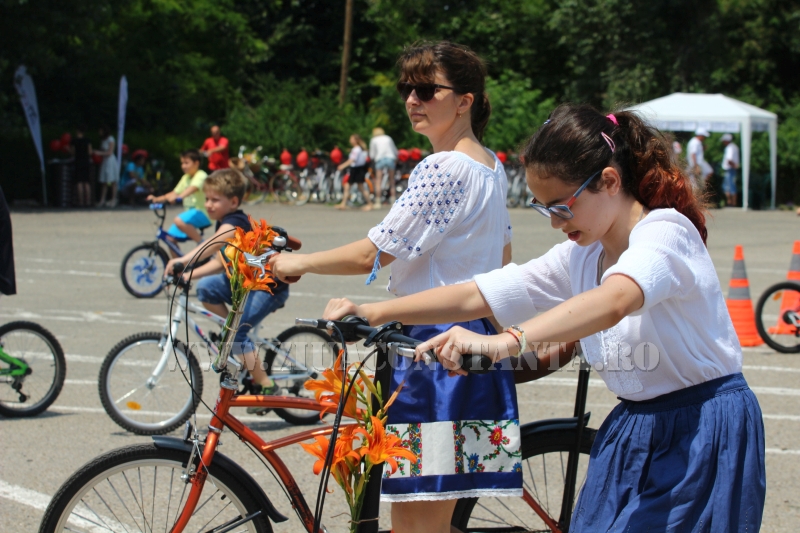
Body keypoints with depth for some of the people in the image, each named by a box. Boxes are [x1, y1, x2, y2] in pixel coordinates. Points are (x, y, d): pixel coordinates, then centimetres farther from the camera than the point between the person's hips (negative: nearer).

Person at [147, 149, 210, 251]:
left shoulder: (201, 176, -11)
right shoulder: (186, 177, 17)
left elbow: (193, 188, -31)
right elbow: (175, 192, 16)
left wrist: (178, 197, -48)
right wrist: (156, 199, 2)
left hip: (201, 212, -9)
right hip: (189, 211, 9)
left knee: (179, 221, -34)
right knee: (170, 238, -2)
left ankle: (201, 242, -21)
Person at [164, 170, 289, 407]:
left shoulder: (235, 222, -23)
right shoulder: (224, 223, 7)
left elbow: (214, 243, -44)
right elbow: (221, 261, 6)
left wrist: (184, 260, -58)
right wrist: (188, 275, -7)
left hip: (269, 288, -9)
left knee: (236, 334, -19)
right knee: (205, 289, -6)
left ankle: (268, 387, -10)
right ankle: (233, 327, 10)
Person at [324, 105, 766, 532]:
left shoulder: (665, 232, -19)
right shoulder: (578, 257, 6)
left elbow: (612, 302, -40)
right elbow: (479, 295, 4)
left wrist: (506, 342, -52)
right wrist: (373, 312, -5)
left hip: (704, 433, -7)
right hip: (633, 432, 7)